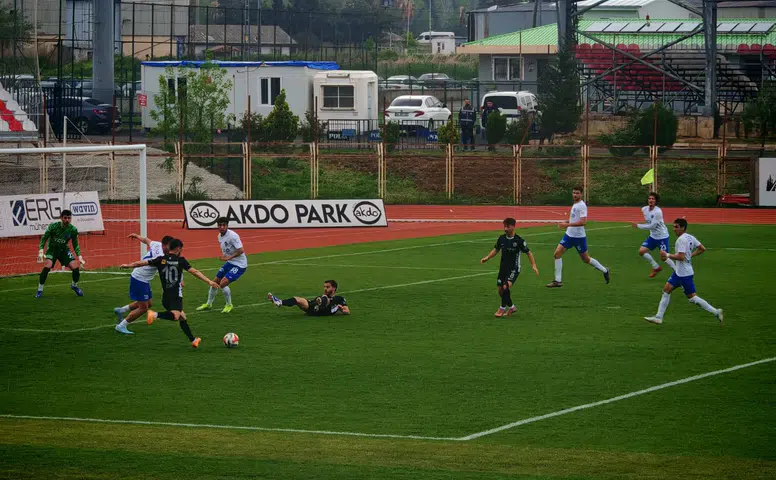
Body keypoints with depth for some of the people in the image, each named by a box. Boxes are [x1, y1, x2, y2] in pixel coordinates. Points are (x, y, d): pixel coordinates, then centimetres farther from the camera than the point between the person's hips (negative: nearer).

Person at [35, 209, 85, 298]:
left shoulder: (73, 229, -13)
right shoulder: (53, 226, -20)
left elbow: (75, 244, 0)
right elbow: (44, 238, -12)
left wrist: (79, 256, -10)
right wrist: (41, 252, -22)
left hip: (64, 250, 2)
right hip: (52, 249, -2)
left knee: (76, 267, -12)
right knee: (47, 266, -28)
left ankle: (74, 285, 21)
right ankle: (40, 290, -11)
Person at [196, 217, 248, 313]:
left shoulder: (232, 236, -24)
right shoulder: (220, 236, 4)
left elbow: (241, 250, -28)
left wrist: (228, 257, -26)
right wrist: (223, 256, -1)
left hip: (239, 265, -9)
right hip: (230, 263, 9)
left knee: (223, 283, -20)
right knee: (215, 282, 13)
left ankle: (229, 305, 3)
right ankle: (209, 304, 36)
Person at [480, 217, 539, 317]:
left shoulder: (519, 240, -12)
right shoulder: (502, 239, 1)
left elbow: (528, 253, -5)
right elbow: (496, 250, 16)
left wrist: (533, 265, -12)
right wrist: (487, 258, 3)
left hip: (514, 269, -6)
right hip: (503, 267, 6)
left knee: (506, 286, -23)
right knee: (500, 290, 6)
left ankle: (502, 308, -7)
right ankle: (511, 307, 28)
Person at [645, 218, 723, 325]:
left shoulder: (682, 239, -20)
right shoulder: (690, 238, 8)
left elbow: (681, 257, -26)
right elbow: (702, 249, 13)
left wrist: (667, 255, -16)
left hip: (684, 274, -10)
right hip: (679, 272, 10)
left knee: (692, 297, -5)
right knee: (666, 290, 11)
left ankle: (715, 312, 1)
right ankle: (658, 317, 13)